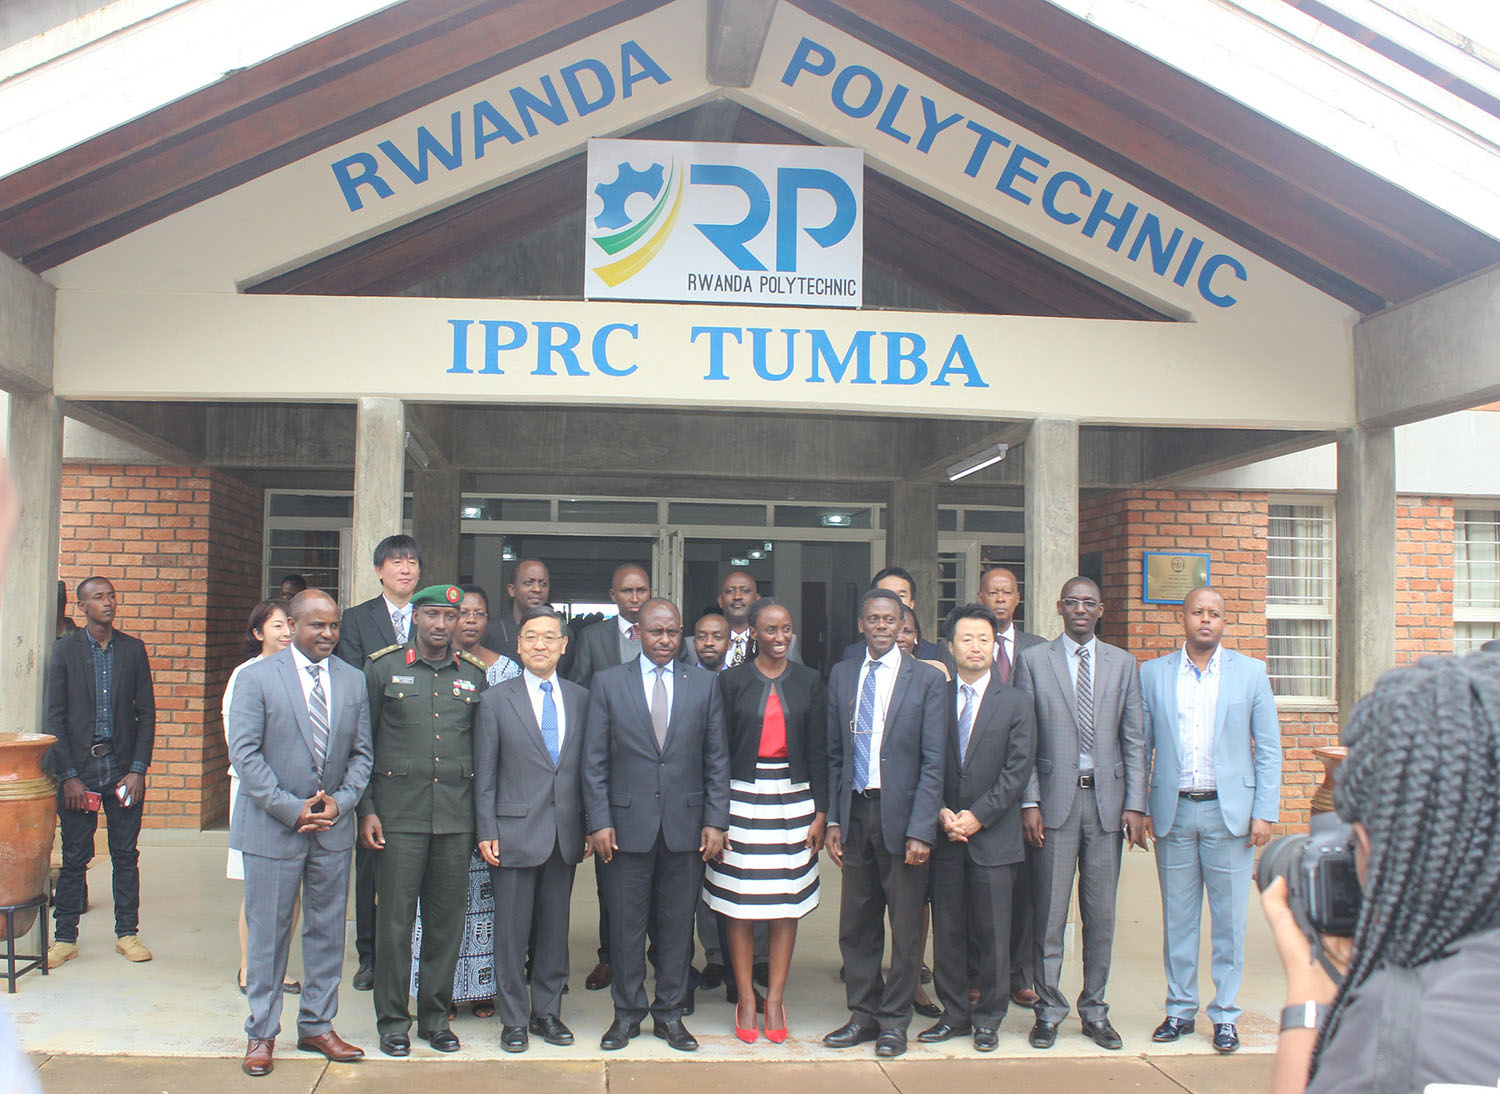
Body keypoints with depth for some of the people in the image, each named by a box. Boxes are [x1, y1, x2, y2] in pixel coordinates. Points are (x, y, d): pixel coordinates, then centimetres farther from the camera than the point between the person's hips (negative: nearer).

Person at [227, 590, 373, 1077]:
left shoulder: (353, 681, 6)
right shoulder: (257, 677, -5)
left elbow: (362, 753, 9)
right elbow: (244, 753, -10)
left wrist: (340, 801, -8)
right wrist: (291, 809, -15)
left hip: (333, 826, 4)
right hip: (272, 827, -3)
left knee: (328, 931, 9)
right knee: (268, 932, 4)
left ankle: (317, 1026, 22)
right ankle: (262, 1033, 18)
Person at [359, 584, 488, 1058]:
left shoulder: (474, 675, 10)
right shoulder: (382, 668, 3)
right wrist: (366, 809, -3)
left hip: (457, 814, 2)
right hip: (400, 812, -2)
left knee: (447, 919, 7)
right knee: (395, 918, 1)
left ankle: (436, 1015, 20)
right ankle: (393, 1019, 15)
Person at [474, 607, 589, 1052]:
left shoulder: (580, 699, 8)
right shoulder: (496, 700, 0)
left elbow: (586, 766, 9)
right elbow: (484, 773, -1)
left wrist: (589, 826, 6)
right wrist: (486, 832, -5)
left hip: (565, 833, 3)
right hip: (516, 832, -3)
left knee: (556, 928, 11)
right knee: (511, 931, 3)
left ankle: (547, 1011, 24)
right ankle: (514, 1019, 16)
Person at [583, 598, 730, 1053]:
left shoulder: (703, 684, 7)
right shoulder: (608, 683, 3)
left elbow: (717, 758, 6)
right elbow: (594, 760, 2)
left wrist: (715, 821, 0)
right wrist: (599, 821, -5)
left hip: (686, 824, 1)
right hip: (628, 823, -1)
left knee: (677, 924, 8)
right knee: (626, 924, 6)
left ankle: (670, 1013, 21)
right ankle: (627, 1012, 21)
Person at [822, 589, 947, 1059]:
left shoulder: (926, 679, -4)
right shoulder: (842, 675, 9)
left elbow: (934, 761, -7)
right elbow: (835, 754, 11)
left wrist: (921, 830, -13)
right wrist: (833, 821, 5)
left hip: (902, 815, -3)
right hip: (855, 813, 4)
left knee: (906, 928, 6)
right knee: (856, 926, 11)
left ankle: (893, 1021, 20)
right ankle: (863, 1015, 25)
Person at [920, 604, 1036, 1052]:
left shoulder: (1015, 703, 2)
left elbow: (1017, 770, -5)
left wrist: (977, 816, -11)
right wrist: (941, 812, -8)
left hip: (994, 837, -2)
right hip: (945, 835, 2)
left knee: (992, 932, 3)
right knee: (947, 931, 7)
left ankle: (988, 1019, 17)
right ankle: (954, 1014, 20)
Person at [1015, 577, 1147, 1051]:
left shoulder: (1122, 664, 10)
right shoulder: (1033, 661, 4)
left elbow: (1134, 739, 8)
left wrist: (1135, 803, 0)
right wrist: (1029, 802, -6)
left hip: (1107, 800, 2)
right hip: (1056, 798, -2)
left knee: (1101, 913, 7)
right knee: (1049, 911, 1)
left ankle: (1095, 1010, 19)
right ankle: (1049, 1009, 13)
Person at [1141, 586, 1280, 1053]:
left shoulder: (1250, 673, 4)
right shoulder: (1152, 674, 6)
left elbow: (1269, 749, 3)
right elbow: (1141, 747, 8)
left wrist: (1265, 813, -4)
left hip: (1229, 811, -1)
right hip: (1173, 812, 1)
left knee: (1229, 918, 4)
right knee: (1177, 918, 9)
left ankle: (1225, 1014, 15)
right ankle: (1180, 1009, 20)